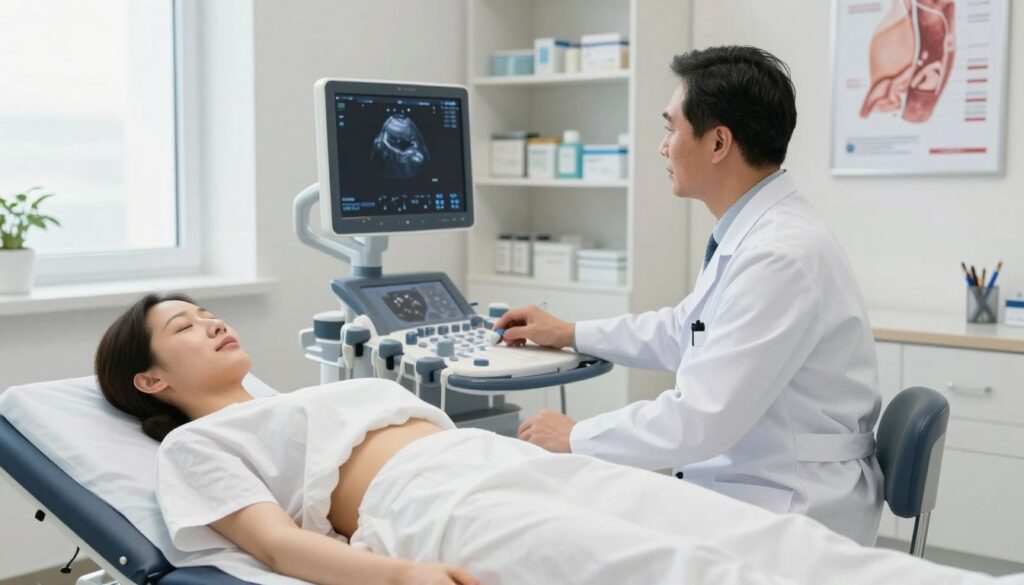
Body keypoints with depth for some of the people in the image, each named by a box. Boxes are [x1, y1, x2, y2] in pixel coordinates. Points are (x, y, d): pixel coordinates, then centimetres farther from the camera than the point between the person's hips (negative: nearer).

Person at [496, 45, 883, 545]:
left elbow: (700, 419, -27)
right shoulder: (752, 234, 5)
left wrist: (575, 438, -13)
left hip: (790, 513, -8)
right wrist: (570, 334, 26)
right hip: (746, 485, 8)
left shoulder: (781, 255, -25)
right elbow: (685, 331, 22)